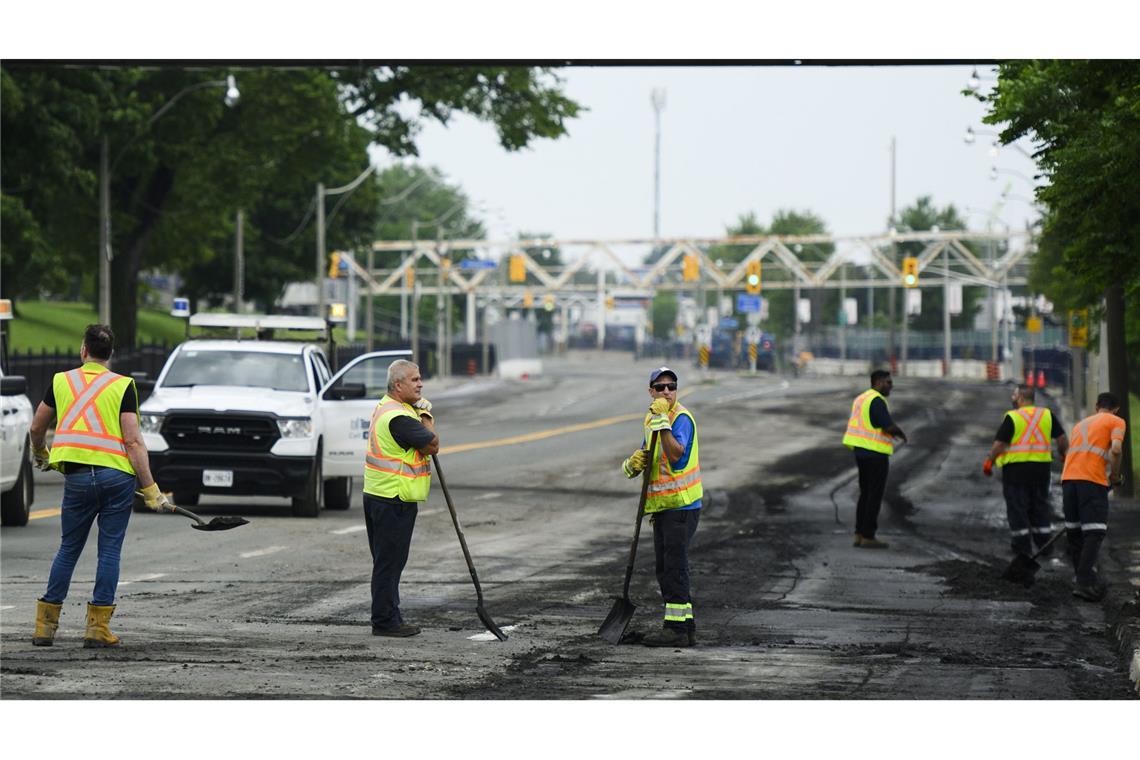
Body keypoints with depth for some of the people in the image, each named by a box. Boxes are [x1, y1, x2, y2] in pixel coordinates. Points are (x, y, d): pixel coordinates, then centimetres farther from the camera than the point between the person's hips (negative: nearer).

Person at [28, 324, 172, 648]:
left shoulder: (61, 381, 6)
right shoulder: (123, 386, -2)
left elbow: (37, 428, 18)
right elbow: (132, 441, -9)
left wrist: (40, 454, 40)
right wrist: (151, 490, -7)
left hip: (77, 477, 2)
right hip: (118, 475, -2)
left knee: (68, 549, 14)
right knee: (109, 550, 5)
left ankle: (45, 624, 14)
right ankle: (98, 627, 4)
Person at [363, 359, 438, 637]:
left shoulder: (384, 407, 14)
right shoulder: (399, 417, -21)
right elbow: (432, 445, -17)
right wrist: (426, 416, -2)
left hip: (378, 496, 11)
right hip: (394, 500, -11)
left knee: (388, 562, 15)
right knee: (389, 563, -5)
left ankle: (387, 618, 21)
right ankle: (385, 621, -1)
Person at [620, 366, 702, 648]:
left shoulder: (682, 418, -13)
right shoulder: (650, 420, 15)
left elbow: (676, 454, -28)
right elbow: (648, 457, 20)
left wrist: (662, 421, -30)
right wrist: (633, 463, -2)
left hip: (682, 505, -9)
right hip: (661, 506, 9)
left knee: (674, 566, -10)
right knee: (665, 569, 13)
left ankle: (676, 627, -8)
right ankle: (686, 627, 20)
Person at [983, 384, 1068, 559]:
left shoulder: (1012, 417, -10)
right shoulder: (1046, 415, 5)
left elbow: (1000, 443, -12)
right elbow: (1062, 438, 7)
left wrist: (989, 461, 0)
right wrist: (1063, 454, 23)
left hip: (1016, 467, -5)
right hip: (1041, 466, 5)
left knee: (1017, 507, 2)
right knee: (1040, 505, 15)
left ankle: (1023, 548, 2)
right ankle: (1045, 544, 16)